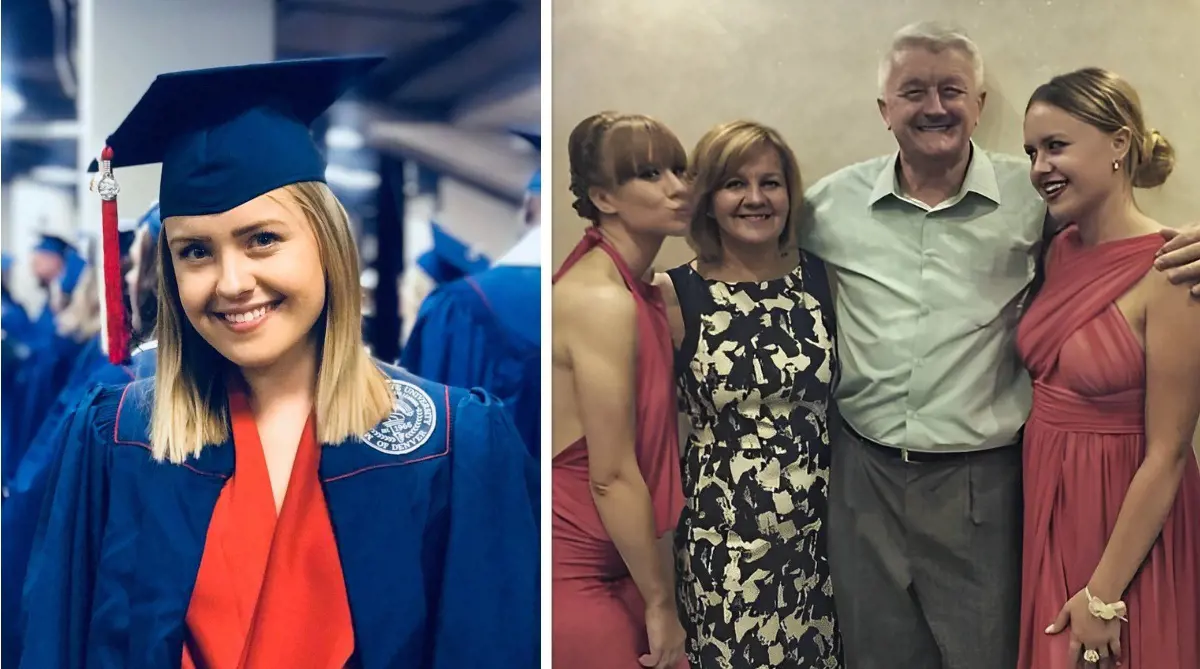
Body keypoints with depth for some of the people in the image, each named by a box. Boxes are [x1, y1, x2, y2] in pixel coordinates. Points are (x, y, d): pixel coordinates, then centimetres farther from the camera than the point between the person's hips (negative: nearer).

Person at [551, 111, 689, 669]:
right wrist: (661, 602, -11)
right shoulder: (602, 300, -21)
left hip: (614, 562, 9)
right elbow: (612, 477, -20)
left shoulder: (637, 289, 8)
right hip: (576, 575, -9)